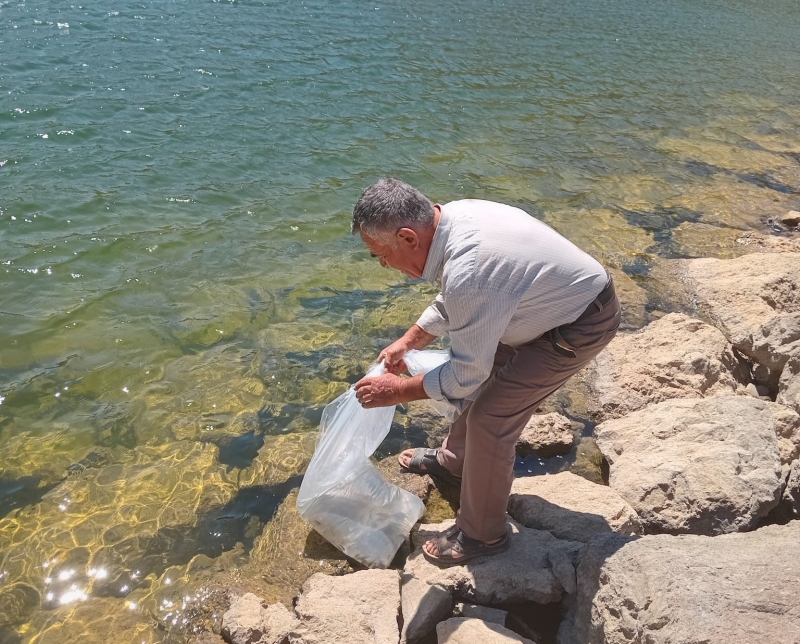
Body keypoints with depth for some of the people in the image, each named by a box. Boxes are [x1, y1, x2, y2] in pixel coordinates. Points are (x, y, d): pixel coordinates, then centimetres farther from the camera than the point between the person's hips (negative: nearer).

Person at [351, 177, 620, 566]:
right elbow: (452, 301, 11)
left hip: (581, 326, -9)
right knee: (485, 378, 19)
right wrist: (408, 342, 8)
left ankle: (481, 535, 15)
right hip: (568, 295, 9)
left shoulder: (467, 272, -36)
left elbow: (466, 374, -23)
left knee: (489, 417, -5)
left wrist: (398, 391, -12)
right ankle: (453, 461, 43)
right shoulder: (452, 216, -8)